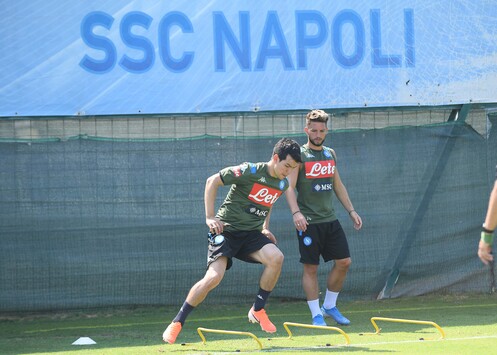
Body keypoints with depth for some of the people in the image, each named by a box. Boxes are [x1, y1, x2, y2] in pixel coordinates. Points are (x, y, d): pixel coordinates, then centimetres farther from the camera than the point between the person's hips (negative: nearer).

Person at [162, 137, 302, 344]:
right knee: (214, 277, -21)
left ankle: (257, 311, -7)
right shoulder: (249, 171, -15)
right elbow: (212, 181, -11)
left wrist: (264, 227, 14)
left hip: (251, 234, 5)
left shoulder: (283, 184, 6)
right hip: (226, 230, -5)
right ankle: (177, 323, -6)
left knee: (276, 257, -23)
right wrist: (209, 217, -14)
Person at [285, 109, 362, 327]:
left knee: (343, 262, 5)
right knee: (310, 268, -3)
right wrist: (296, 212, -29)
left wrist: (351, 211, 18)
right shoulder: (299, 155, -6)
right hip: (308, 222, -6)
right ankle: (316, 315, 3)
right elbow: (289, 186, -15)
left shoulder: (330, 154, 13)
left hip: (330, 219, 6)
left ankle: (329, 306, 20)